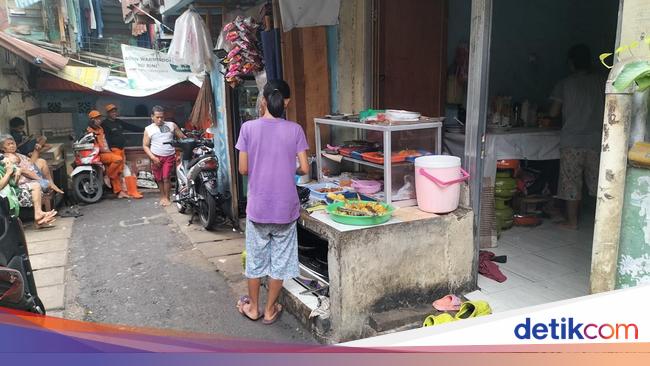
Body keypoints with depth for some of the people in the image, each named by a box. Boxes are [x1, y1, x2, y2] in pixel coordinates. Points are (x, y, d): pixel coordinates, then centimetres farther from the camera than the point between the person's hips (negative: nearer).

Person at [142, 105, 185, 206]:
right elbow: (145, 146, 3)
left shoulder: (172, 125, 4)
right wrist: (153, 157, -9)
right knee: (159, 179, 7)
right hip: (156, 157, 1)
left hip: (170, 156, -1)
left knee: (166, 178, -6)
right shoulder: (148, 129, 4)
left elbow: (182, 137, 7)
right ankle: (162, 196, 24)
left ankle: (167, 197, 6)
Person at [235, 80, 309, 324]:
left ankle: (253, 307, 30)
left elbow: (243, 169, -5)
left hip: (258, 206, 0)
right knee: (280, 259, 14)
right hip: (285, 207, 0)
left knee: (255, 257, 17)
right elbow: (304, 169, -6)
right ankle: (270, 310, 25)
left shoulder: (248, 128, -8)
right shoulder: (294, 130, -7)